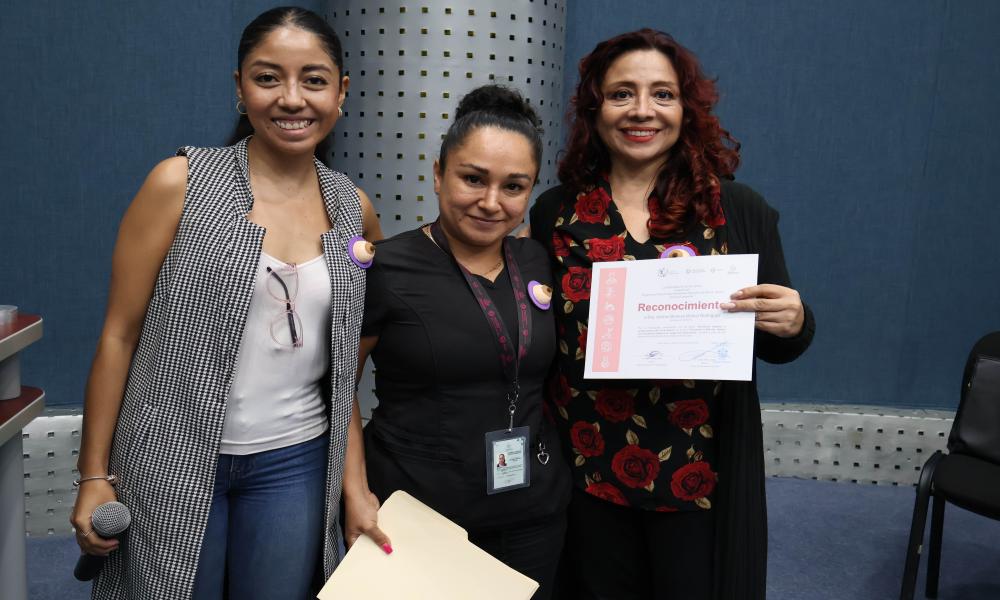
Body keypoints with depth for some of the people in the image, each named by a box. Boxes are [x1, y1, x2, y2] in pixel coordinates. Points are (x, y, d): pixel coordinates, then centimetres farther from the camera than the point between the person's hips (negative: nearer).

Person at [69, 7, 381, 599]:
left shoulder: (356, 211, 1)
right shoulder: (180, 183, -9)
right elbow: (119, 335, -5)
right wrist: (95, 475, -4)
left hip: (294, 463, 3)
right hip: (174, 460, -2)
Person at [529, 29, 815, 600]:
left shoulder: (739, 210, -4)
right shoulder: (557, 212, -2)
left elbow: (775, 343, 2)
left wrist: (793, 324, -19)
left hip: (702, 473, -1)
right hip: (587, 471, 1)